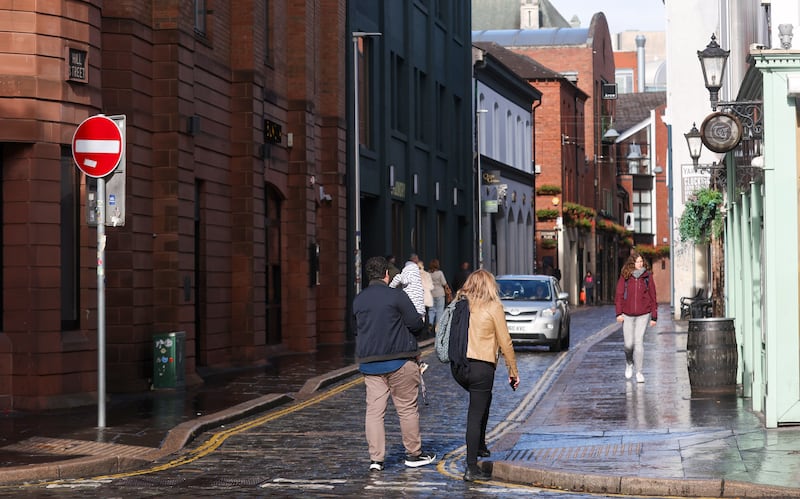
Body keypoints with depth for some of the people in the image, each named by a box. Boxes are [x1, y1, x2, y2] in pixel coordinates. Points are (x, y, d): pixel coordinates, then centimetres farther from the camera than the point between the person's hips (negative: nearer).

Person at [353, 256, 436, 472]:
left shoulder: (358, 300, 9)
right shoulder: (396, 296, -10)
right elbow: (417, 324, -8)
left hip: (369, 363, 5)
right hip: (398, 362, -5)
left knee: (374, 410, 3)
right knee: (407, 408, 7)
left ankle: (376, 458, 0)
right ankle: (414, 454, 16)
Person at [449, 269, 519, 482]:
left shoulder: (458, 304, 7)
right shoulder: (493, 307, -6)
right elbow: (505, 342, -4)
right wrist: (513, 371, 3)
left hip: (457, 366, 5)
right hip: (481, 366, -5)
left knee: (483, 400, 30)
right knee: (475, 415, -1)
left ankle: (480, 445, 31)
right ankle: (471, 468, 0)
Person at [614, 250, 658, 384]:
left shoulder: (647, 276, 2)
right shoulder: (625, 276, 1)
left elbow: (652, 296, 4)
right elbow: (619, 294, 2)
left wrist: (654, 316, 3)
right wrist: (619, 313, -7)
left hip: (643, 314, -1)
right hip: (627, 315, 1)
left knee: (639, 341, -8)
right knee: (628, 344, 1)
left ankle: (639, 372, -1)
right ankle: (629, 363, 33)